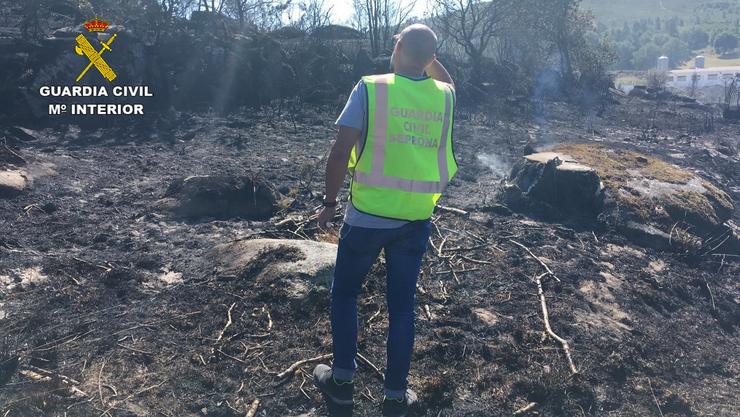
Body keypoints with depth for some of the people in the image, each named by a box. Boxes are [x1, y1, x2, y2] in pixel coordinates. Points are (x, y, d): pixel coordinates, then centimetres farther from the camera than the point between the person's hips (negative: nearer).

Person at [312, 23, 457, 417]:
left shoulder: (370, 88, -11)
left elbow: (340, 152, -14)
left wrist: (329, 202, -2)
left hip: (368, 215, -3)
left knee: (344, 293, 18)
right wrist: (426, 54, 20)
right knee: (402, 305, 14)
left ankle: (342, 380, 25)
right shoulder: (445, 96, 1)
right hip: (416, 219, 3)